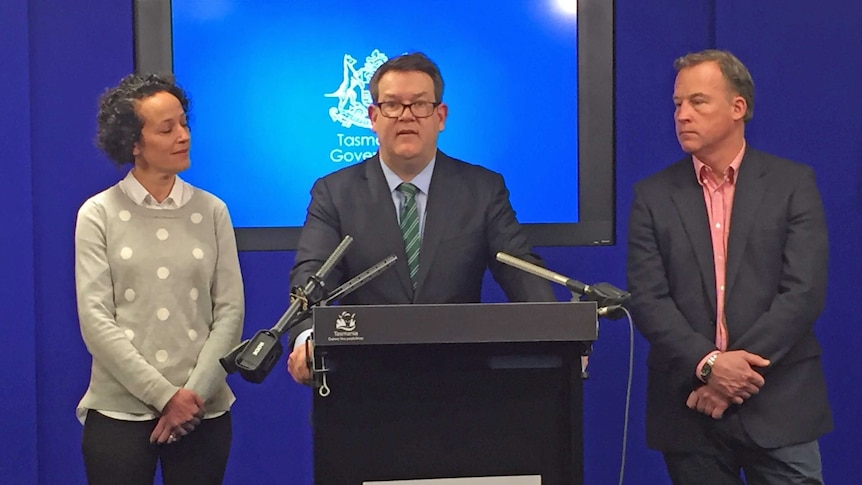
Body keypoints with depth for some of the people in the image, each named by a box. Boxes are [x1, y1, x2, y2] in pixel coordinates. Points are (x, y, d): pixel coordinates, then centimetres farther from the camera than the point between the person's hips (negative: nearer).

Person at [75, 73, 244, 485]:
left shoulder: (211, 211, 6)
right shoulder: (99, 215, 0)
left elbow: (230, 311, 2)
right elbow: (95, 318, -6)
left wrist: (194, 392, -9)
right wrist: (163, 395, -11)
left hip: (203, 412, 2)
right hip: (120, 412, -1)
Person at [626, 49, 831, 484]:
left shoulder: (793, 183, 3)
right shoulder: (653, 196, 6)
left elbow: (804, 291, -6)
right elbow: (647, 299, -3)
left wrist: (740, 369, -13)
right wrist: (707, 364, -16)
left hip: (778, 406, -1)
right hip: (688, 406, 1)